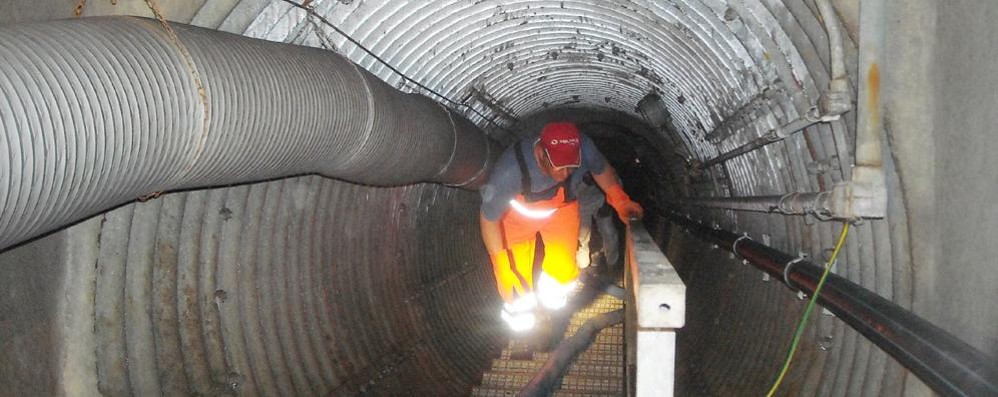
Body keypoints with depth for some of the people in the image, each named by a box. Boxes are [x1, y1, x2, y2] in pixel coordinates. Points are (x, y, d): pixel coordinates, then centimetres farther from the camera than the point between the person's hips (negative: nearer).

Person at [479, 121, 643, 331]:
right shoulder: (509, 171, -43)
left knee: (564, 275, -3)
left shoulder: (583, 149, -33)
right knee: (517, 274, -2)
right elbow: (489, 218, -26)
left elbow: (602, 170, -7)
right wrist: (501, 266, -24)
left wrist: (620, 201, -21)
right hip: (517, 212, -2)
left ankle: (548, 287, 35)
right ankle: (515, 307, 34)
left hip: (561, 209, 3)